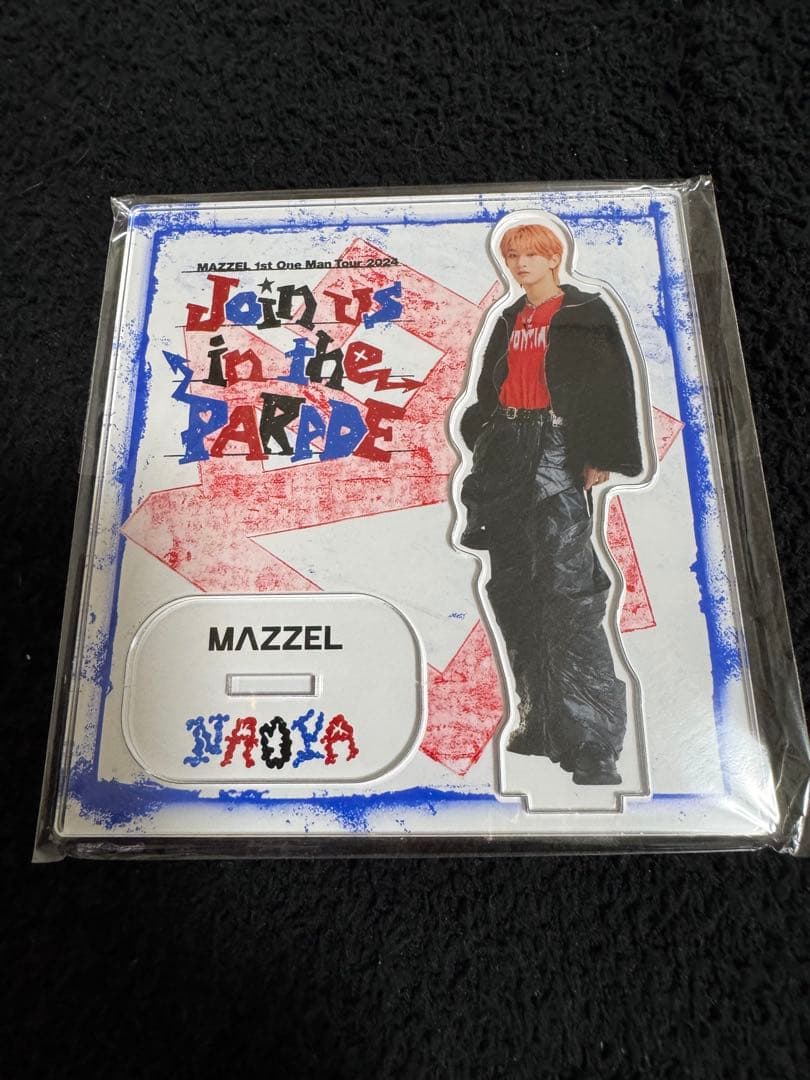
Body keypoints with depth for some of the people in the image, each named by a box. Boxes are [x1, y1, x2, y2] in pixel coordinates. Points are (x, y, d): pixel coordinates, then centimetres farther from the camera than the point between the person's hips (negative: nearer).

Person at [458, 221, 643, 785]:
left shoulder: (586, 315, 3)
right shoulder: (509, 322, 21)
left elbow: (612, 384, -5)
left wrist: (600, 456, -15)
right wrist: (485, 445, 14)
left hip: (559, 452, -7)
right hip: (507, 453, 7)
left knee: (567, 589, -15)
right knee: (515, 589, 6)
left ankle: (593, 740, -9)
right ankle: (542, 719, 18)